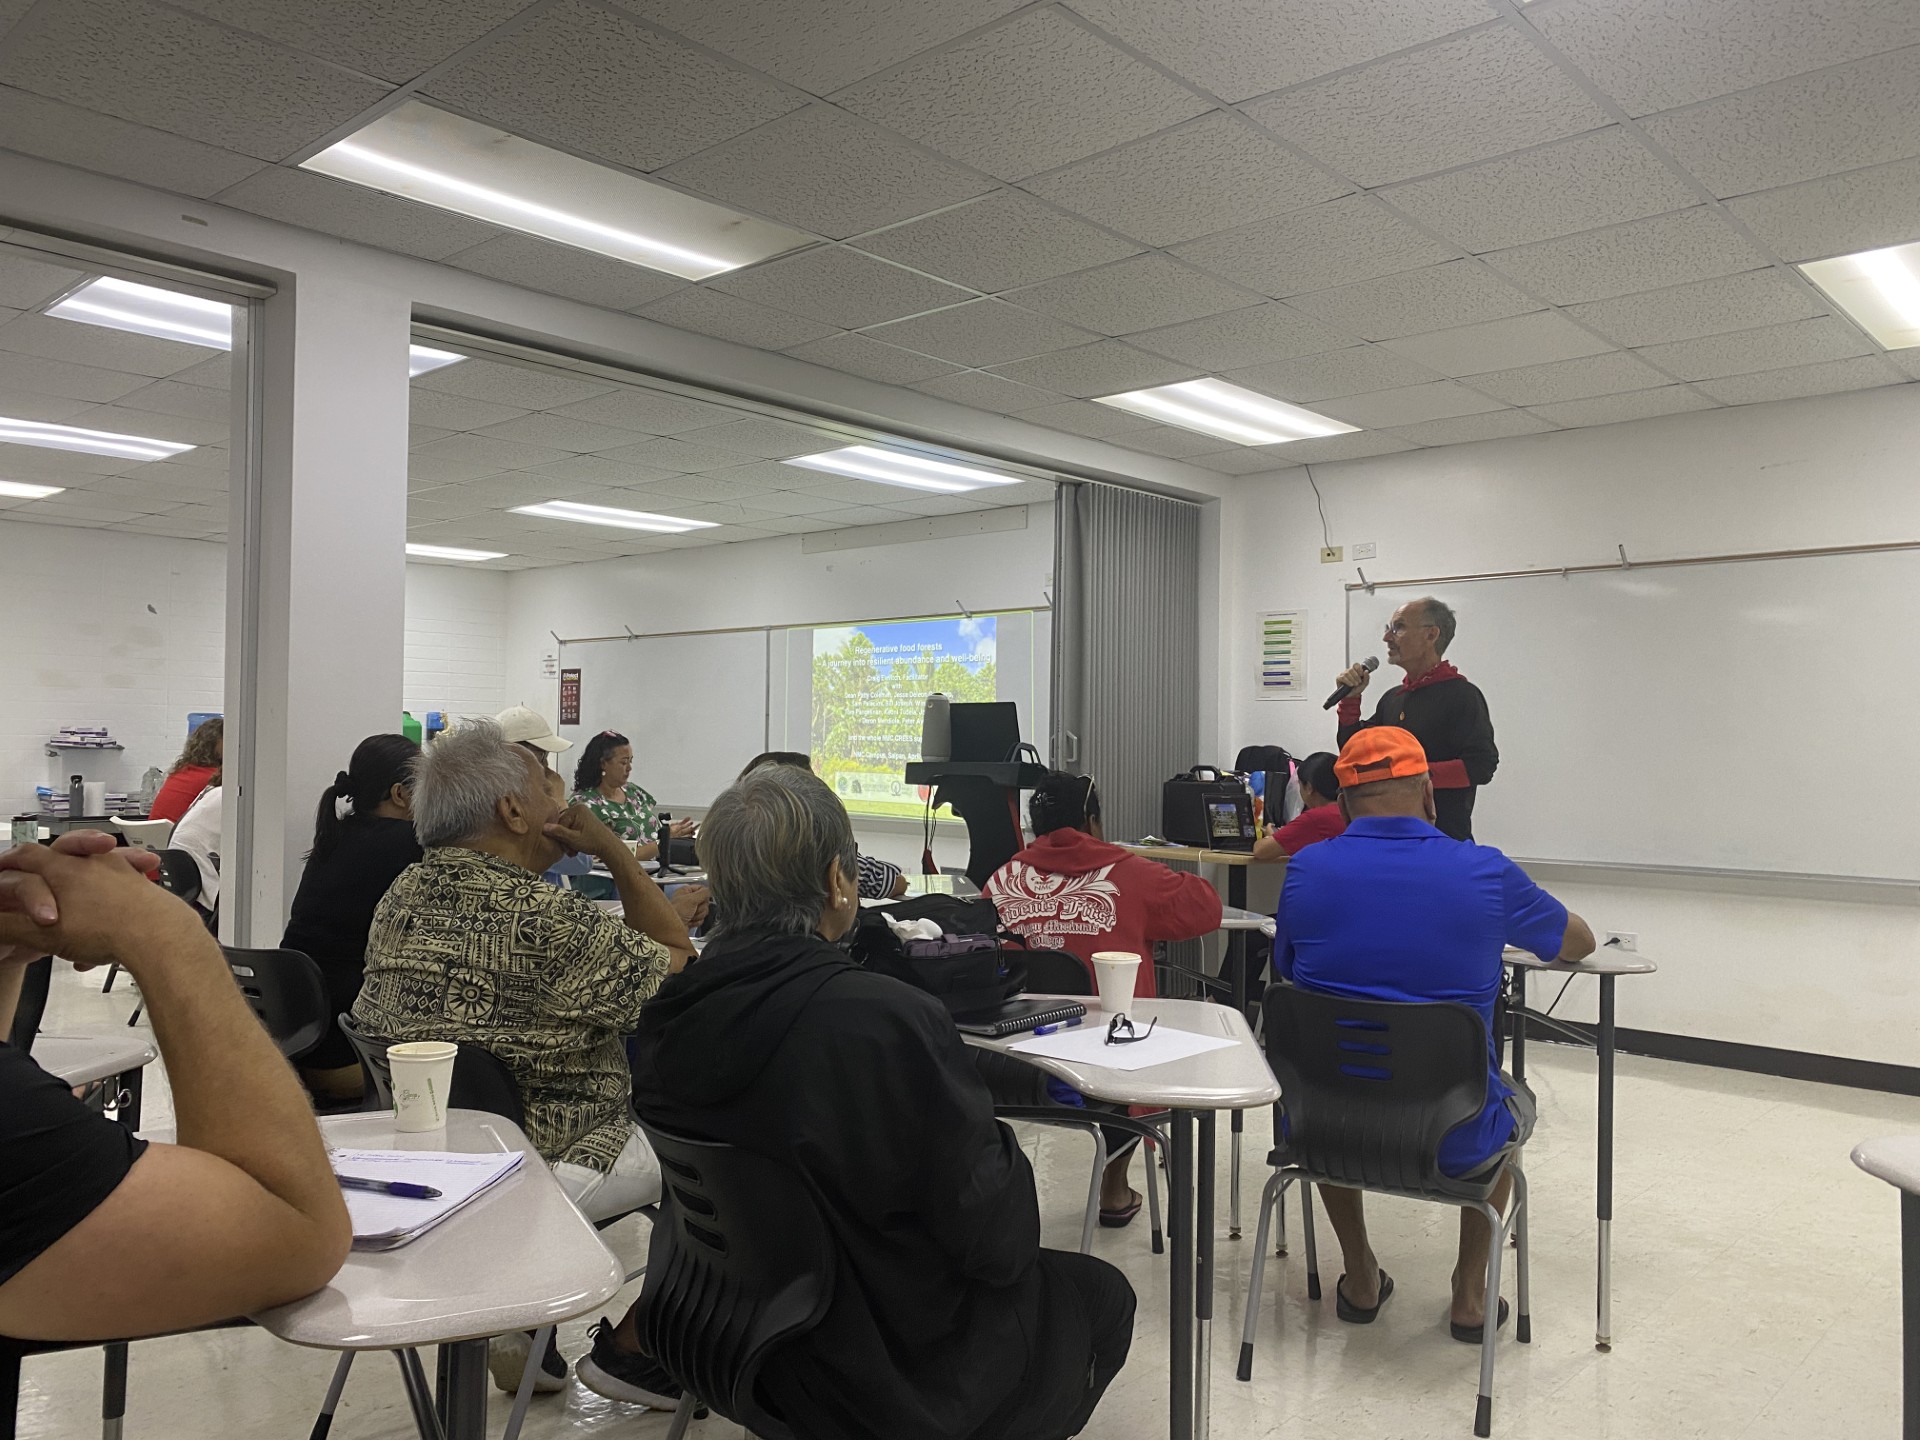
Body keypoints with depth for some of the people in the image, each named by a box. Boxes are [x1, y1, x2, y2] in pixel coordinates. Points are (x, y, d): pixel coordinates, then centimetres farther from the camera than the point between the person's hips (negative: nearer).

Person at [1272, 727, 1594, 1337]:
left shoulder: (1305, 869, -8)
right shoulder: (1486, 874, -10)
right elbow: (1580, 942, 11)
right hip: (1452, 1142, -1)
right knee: (1514, 1101, 35)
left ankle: (1361, 1278, 43)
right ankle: (1471, 1292, 39)